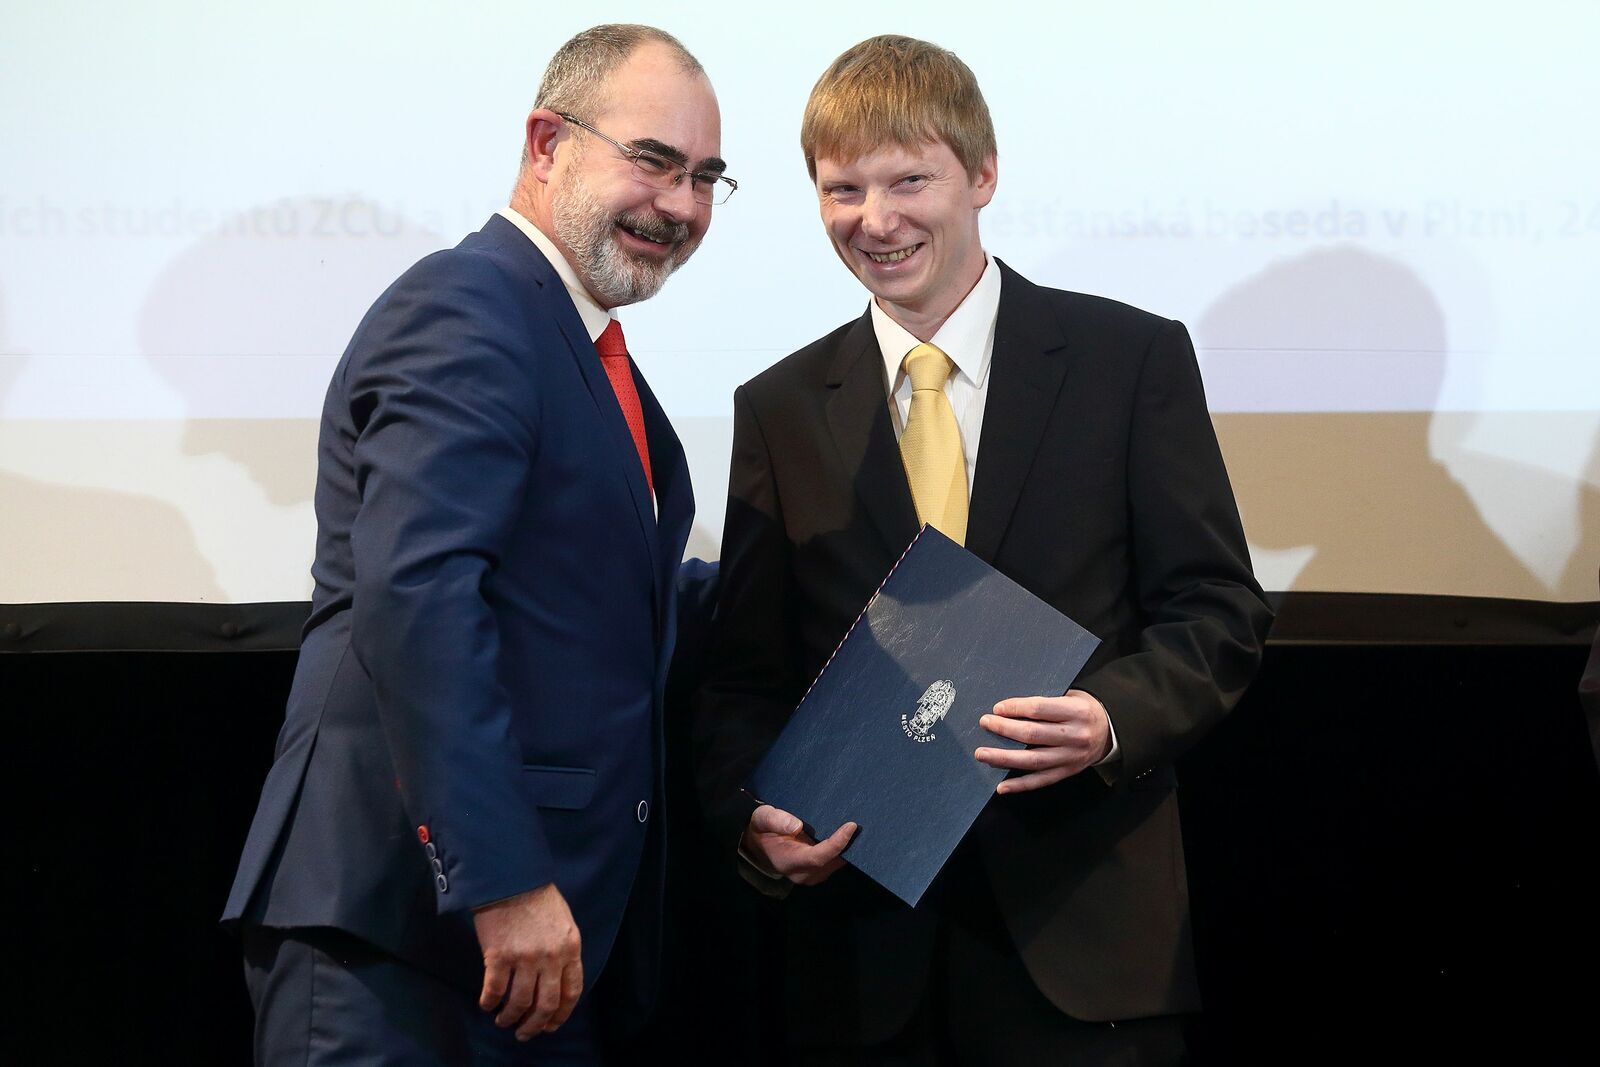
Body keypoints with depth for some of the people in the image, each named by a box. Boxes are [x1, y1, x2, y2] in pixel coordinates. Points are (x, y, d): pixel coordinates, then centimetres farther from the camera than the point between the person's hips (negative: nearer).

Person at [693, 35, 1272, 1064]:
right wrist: (752, 814, -9)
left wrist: (1113, 718, -19)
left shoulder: (1133, 360, 1)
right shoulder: (781, 409, 8)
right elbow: (747, 671, 10)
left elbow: (1218, 609, -1)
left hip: (1084, 930, -2)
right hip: (864, 936, 2)